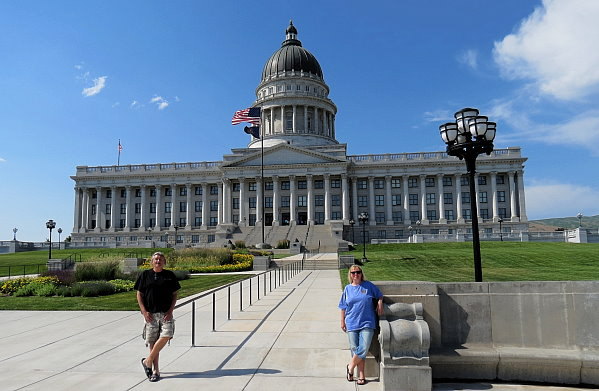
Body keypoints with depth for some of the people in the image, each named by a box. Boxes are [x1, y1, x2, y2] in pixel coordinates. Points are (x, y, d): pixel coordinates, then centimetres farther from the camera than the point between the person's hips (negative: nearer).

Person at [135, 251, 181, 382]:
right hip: (150, 314, 0)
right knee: (152, 342, 3)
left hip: (166, 313, 0)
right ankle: (156, 370, 14)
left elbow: (174, 295, 8)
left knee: (166, 336, -17)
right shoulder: (145, 275, 4)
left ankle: (147, 361, 1)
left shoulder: (170, 275, 6)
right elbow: (139, 294, 5)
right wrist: (144, 311, -5)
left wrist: (170, 310, -4)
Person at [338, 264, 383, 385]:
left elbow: (379, 295, 16)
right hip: (352, 324, 1)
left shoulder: (368, 285, 3)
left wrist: (380, 304, -1)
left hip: (367, 323, -1)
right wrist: (342, 321, 10)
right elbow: (343, 307, 11)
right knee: (355, 349, 3)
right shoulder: (347, 289, 6)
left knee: (363, 349, -9)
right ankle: (361, 375, 18)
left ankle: (350, 367, 14)